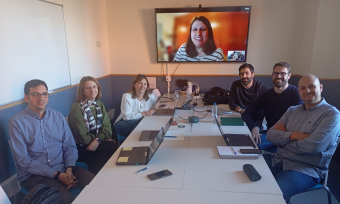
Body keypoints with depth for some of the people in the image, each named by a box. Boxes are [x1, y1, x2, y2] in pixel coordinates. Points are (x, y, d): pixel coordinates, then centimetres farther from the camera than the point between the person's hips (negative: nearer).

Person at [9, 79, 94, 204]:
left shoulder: (58, 116, 8)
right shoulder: (16, 122, -5)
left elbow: (70, 146, 7)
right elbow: (23, 160, -9)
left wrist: (69, 168, -12)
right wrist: (56, 175, -16)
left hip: (63, 169, 4)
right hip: (34, 175, -4)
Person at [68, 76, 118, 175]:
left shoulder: (100, 105, 9)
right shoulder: (77, 108, -12)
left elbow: (107, 126, -1)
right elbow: (83, 137, -14)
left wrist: (98, 140, -20)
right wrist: (102, 139, -11)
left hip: (97, 144, 6)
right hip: (82, 148, -6)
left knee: (113, 147, -22)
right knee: (112, 147, -25)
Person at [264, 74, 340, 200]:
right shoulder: (292, 110, 12)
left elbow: (313, 146, -19)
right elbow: (270, 135, 4)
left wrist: (283, 138, -5)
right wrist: (292, 135, -14)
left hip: (305, 169, -5)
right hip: (277, 160, 6)